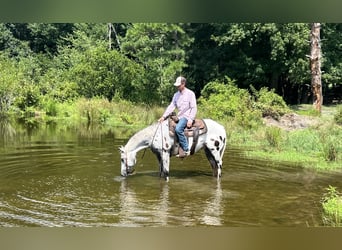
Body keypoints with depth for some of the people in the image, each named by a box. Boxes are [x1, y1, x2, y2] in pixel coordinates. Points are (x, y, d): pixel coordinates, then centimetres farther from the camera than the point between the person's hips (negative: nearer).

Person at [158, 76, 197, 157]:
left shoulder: (190, 93, -6)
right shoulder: (176, 95, 11)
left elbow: (194, 108, -9)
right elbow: (171, 106, 5)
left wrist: (190, 120, -19)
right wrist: (164, 116, -8)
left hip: (187, 117, -8)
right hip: (179, 117, 8)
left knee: (178, 129, -32)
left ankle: (186, 150, -25)